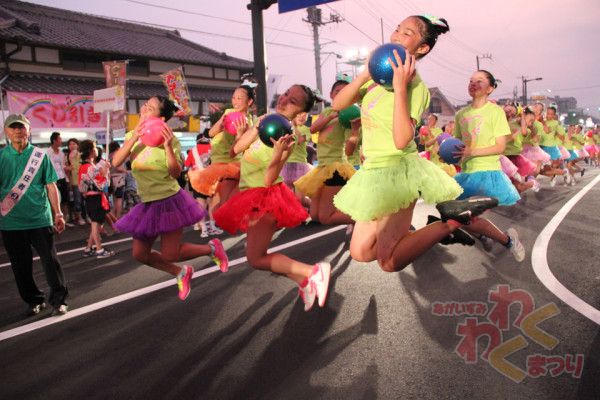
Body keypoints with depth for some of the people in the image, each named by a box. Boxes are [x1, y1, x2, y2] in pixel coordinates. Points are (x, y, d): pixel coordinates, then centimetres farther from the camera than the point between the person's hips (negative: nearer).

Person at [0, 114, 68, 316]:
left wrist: (58, 213, 0)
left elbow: (51, 186, 3)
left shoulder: (40, 155, 2)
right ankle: (34, 300, 26)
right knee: (21, 265, 10)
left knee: (50, 260, 0)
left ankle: (58, 300, 12)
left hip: (40, 219, -1)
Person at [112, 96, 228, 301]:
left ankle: (211, 248, 20)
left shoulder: (167, 138, -12)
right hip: (147, 204, 6)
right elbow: (116, 162, -12)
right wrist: (134, 138, -21)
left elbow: (176, 173, -19)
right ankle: (181, 273, 27)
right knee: (140, 254, 6)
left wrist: (168, 147, -31)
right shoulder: (133, 135, 1)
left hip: (170, 201, -6)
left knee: (169, 255, -4)